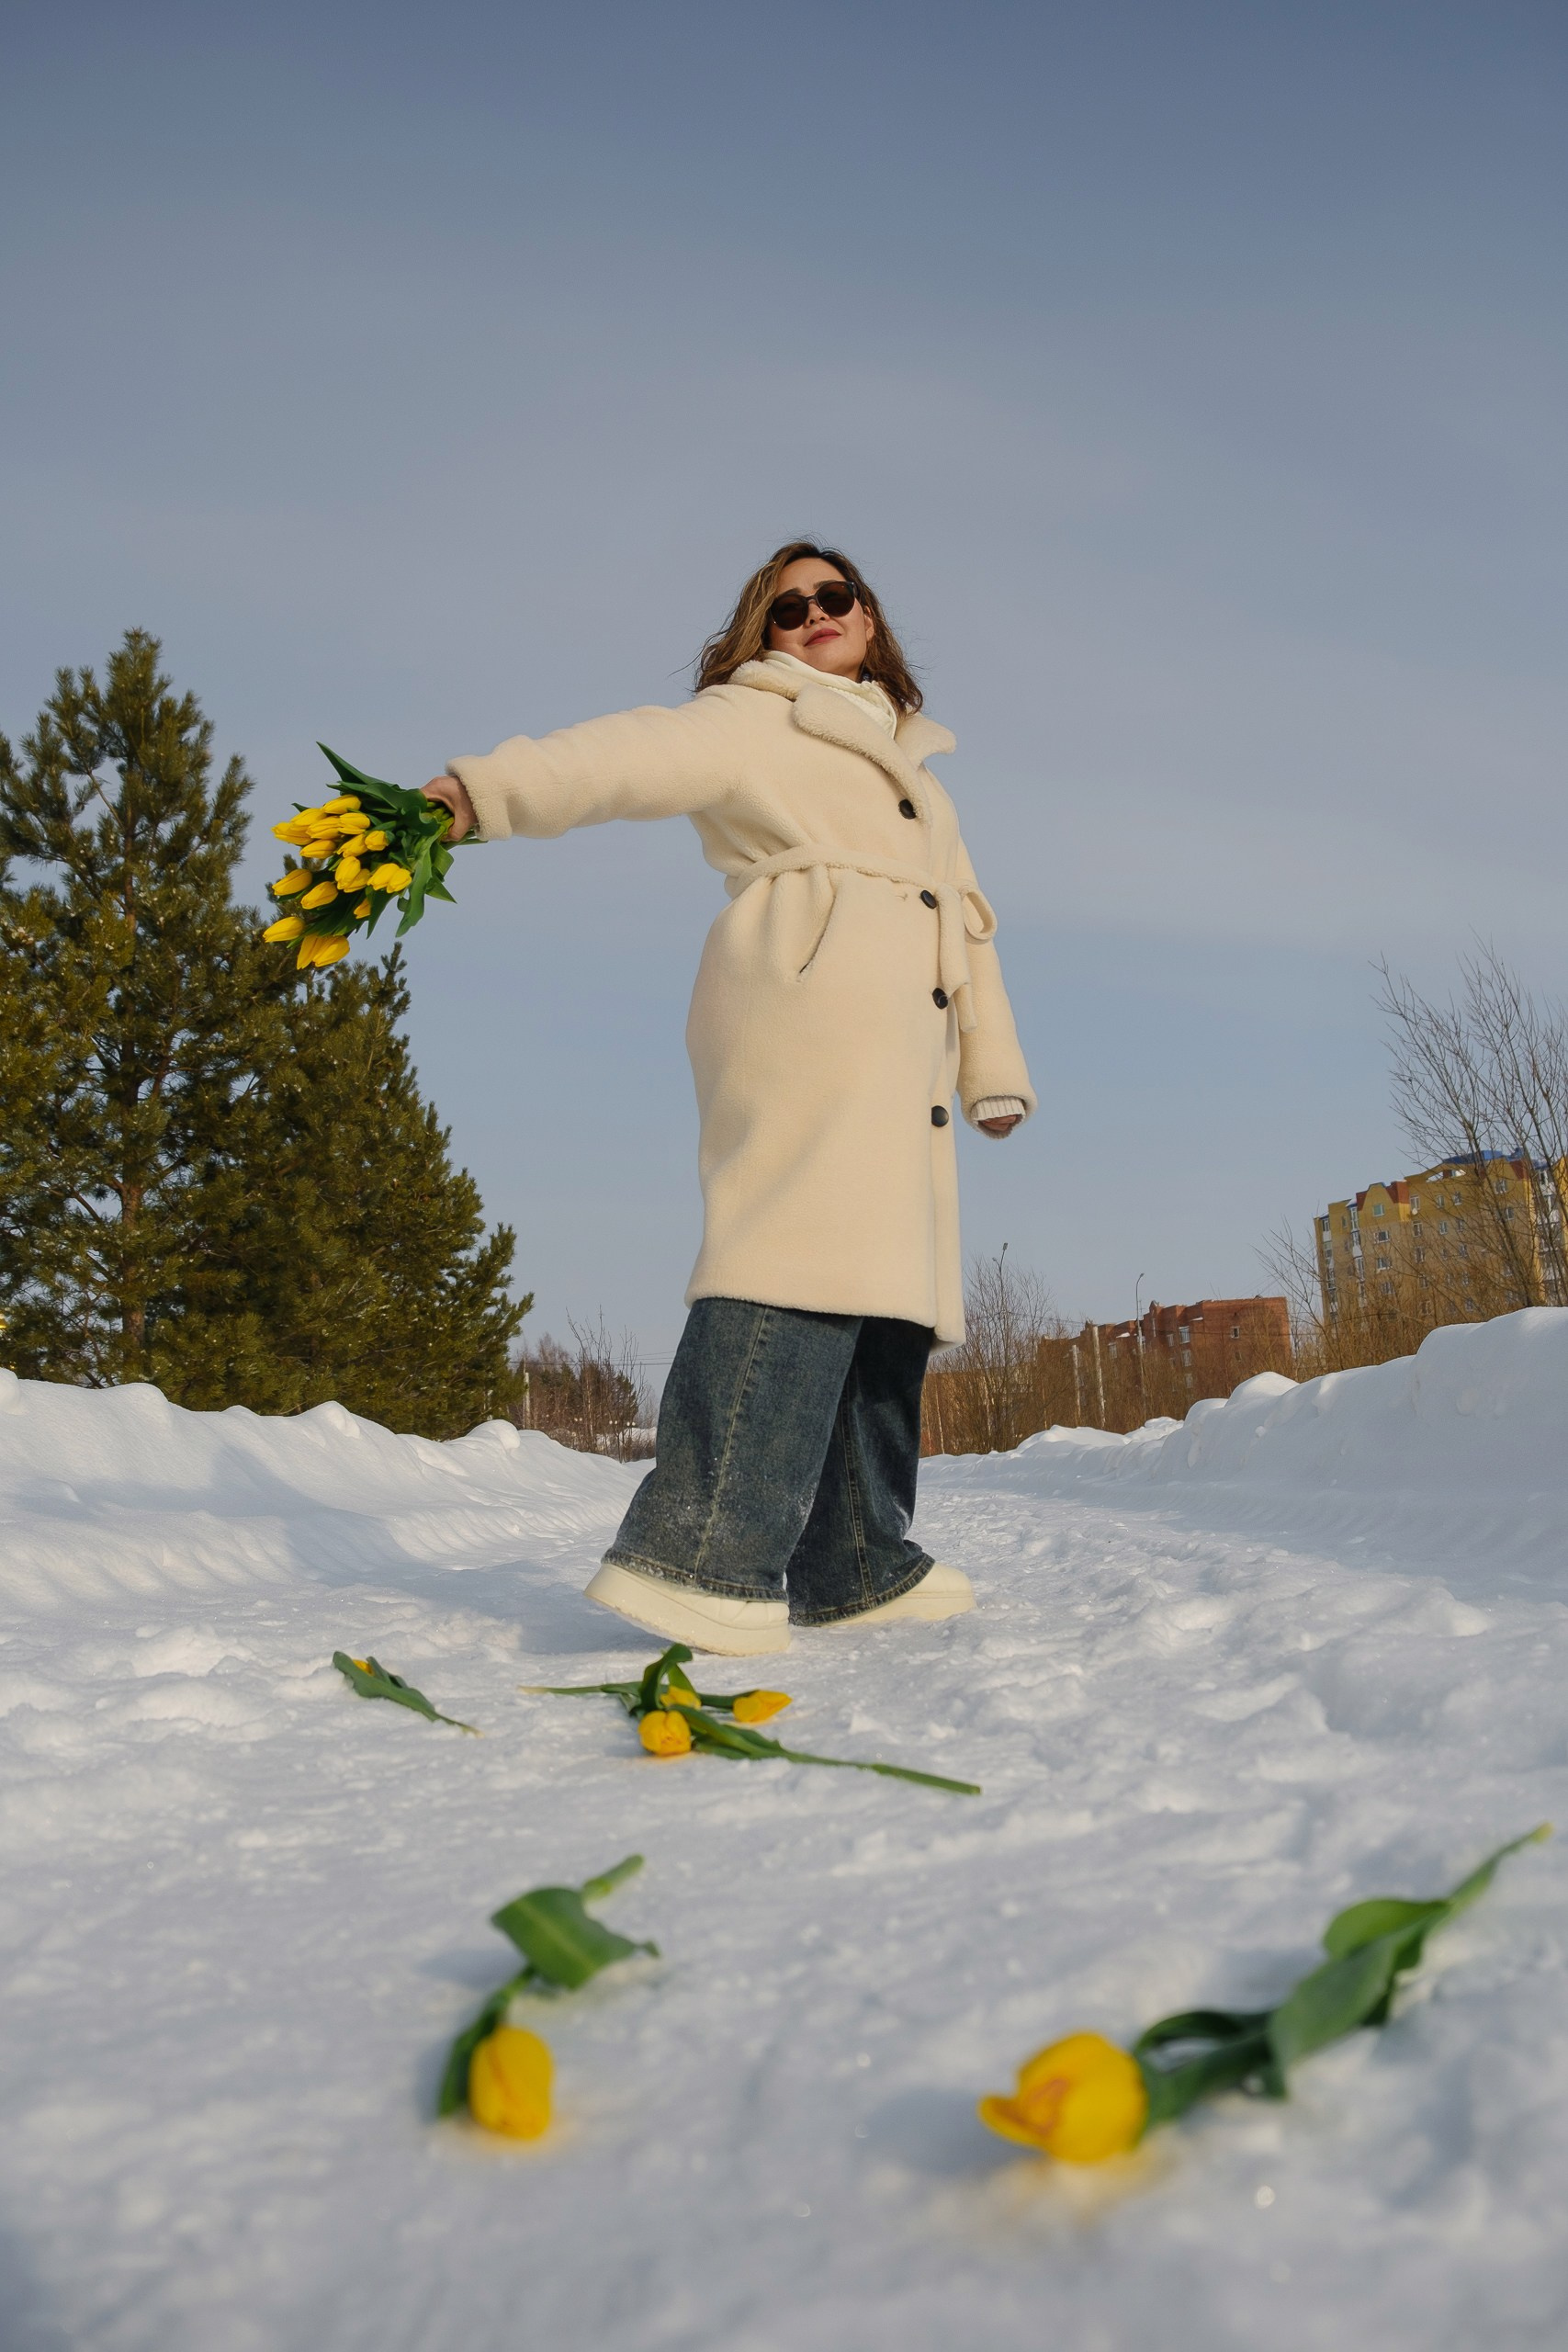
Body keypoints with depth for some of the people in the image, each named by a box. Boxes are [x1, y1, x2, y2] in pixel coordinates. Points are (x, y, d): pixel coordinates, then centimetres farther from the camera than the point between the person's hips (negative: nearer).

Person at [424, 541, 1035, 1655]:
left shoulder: (913, 759, 35)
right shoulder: (750, 720, 13)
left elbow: (965, 917, 33)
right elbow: (631, 756, -6)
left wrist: (992, 1061, 25)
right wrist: (486, 788, -24)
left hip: (900, 1045, 8)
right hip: (806, 1005, -8)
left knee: (888, 1283, 2)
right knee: (803, 1255, -24)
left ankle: (855, 1564, 7)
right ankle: (698, 1555, -30)